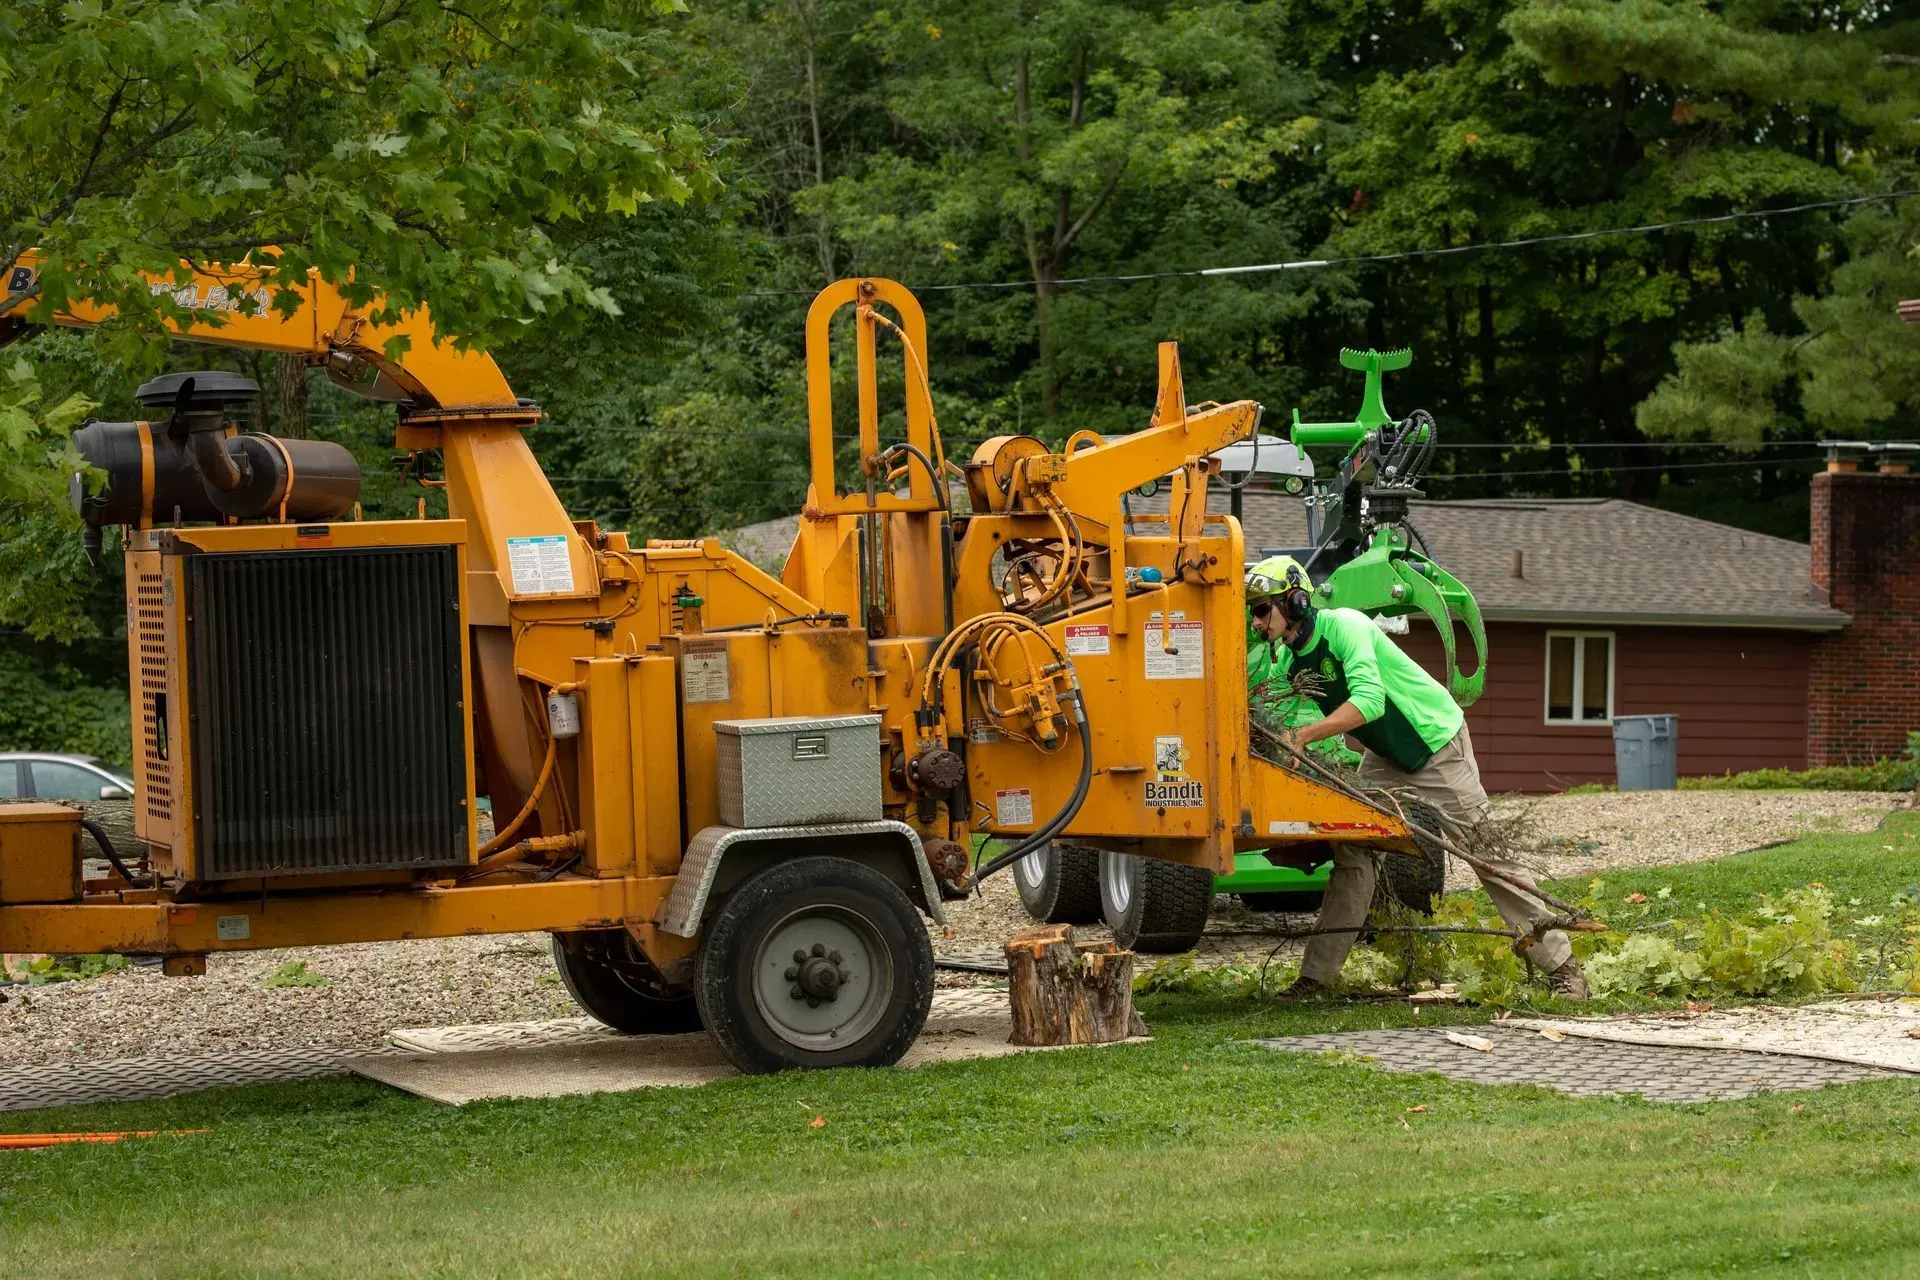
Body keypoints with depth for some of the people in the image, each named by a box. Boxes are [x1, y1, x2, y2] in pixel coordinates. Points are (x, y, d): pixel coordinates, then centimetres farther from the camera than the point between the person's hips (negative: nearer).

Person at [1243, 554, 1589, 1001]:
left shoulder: (1344, 627, -27)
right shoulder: (1286, 659, -3)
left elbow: (1369, 701, -38)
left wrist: (1302, 736, -42)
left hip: (1437, 745, -7)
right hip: (1385, 758, 7)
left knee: (1489, 852, -4)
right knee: (1352, 853, -4)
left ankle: (1560, 964, 4)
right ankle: (1318, 976, -2)